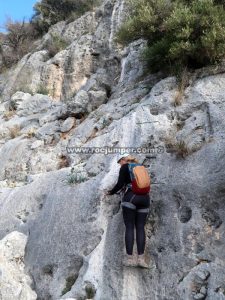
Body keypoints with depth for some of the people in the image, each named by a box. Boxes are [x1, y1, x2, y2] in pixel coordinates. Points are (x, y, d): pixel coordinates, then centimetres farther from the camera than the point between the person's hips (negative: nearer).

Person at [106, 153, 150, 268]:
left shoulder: (124, 167, 6)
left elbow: (120, 184, -2)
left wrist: (111, 192, 15)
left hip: (131, 197, -5)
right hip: (145, 198, 5)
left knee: (129, 227, 0)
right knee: (140, 228, 4)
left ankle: (130, 258, -2)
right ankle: (141, 258, -3)